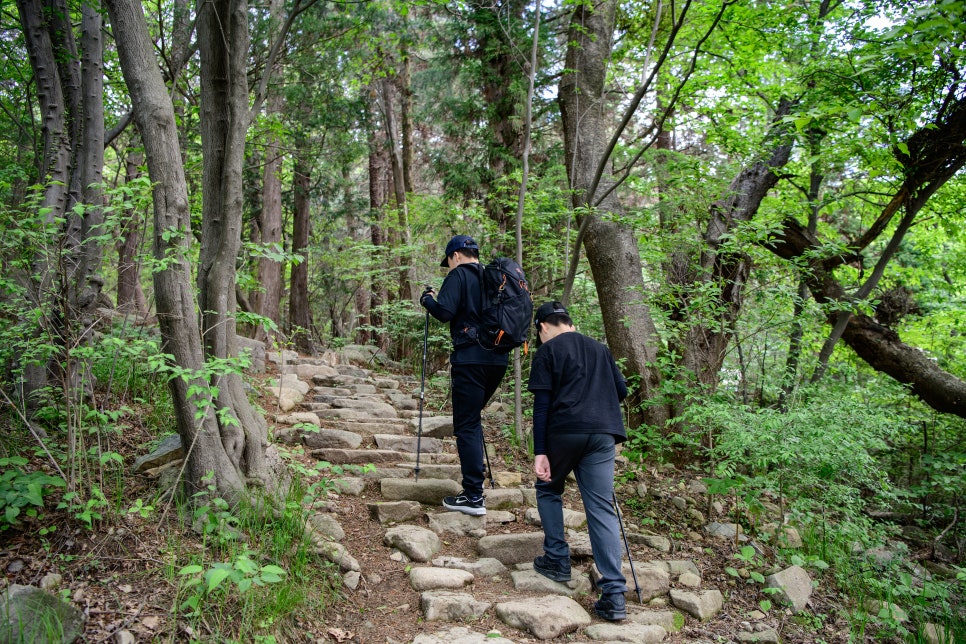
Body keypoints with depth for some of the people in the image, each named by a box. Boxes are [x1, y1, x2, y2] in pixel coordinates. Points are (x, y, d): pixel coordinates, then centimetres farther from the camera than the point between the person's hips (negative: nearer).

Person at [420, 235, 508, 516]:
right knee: (473, 418, 22)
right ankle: (476, 479, 27)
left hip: (470, 358, -7)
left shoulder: (459, 274, -3)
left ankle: (474, 496, -5)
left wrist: (427, 299, 5)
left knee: (466, 426, -4)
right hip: (498, 358, 7)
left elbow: (444, 311, -15)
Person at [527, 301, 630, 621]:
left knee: (548, 490, 21)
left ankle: (557, 560, 19)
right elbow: (621, 390, 20)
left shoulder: (547, 351, 5)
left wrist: (540, 451, -6)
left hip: (564, 430, -4)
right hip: (603, 433, 4)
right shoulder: (599, 348, 21)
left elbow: (542, 404, -3)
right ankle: (614, 594, -3)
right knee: (601, 508, 3)